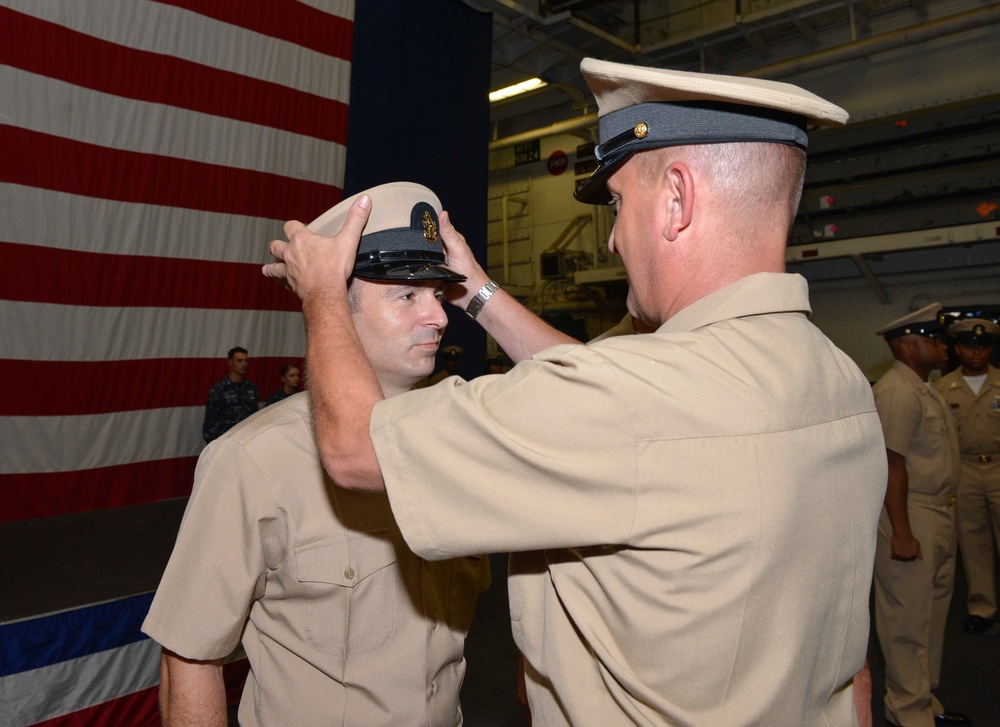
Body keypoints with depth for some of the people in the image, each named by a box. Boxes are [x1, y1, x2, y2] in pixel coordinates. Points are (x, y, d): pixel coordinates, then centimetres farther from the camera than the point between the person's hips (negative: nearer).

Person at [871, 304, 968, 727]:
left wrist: (943, 517, 13)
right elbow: (893, 464, -22)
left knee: (933, 611, 19)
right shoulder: (897, 392, -18)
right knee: (908, 619, 1)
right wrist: (901, 532, -23)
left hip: (938, 514, 10)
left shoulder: (924, 390, 14)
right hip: (910, 517, -10)